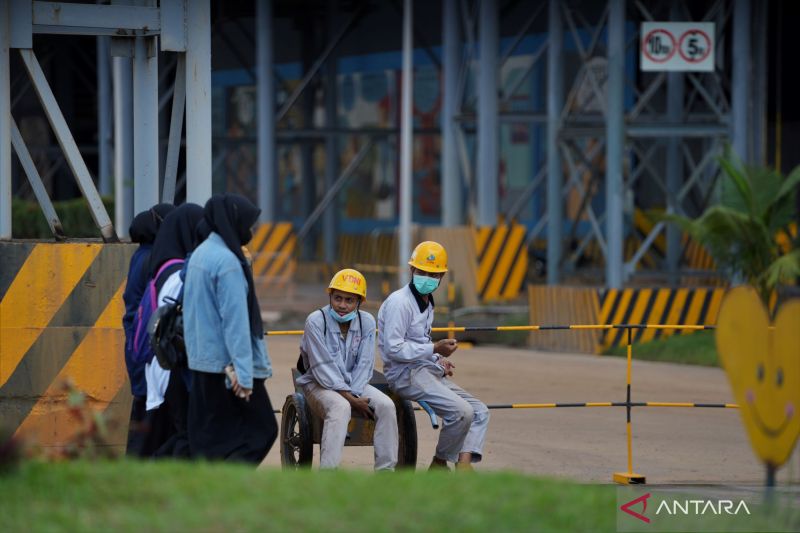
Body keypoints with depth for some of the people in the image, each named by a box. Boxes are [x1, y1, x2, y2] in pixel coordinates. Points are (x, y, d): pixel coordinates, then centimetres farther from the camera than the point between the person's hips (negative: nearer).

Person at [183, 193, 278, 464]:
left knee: (208, 437, 10)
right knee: (261, 431, -3)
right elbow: (235, 319, -20)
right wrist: (244, 372, -21)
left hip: (201, 361, 9)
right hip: (227, 364, -9)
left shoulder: (199, 255, 13)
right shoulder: (227, 261, -16)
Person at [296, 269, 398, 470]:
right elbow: (323, 368, -17)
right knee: (341, 407, -36)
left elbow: (364, 364, -1)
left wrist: (354, 395, -17)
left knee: (386, 405, -20)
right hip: (319, 384, -5)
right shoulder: (316, 321, -14)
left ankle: (385, 470, -15)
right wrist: (351, 399, -21)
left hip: (354, 384, 5)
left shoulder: (366, 322, 0)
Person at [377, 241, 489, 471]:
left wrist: (439, 359, 8)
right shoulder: (400, 302, -13)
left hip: (428, 371, 10)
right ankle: (440, 463, -6)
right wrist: (434, 349, -22)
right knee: (461, 411, -25)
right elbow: (393, 348, -21)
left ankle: (463, 464, -14)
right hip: (405, 374, -10)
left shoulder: (427, 302, 17)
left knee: (479, 411, 2)